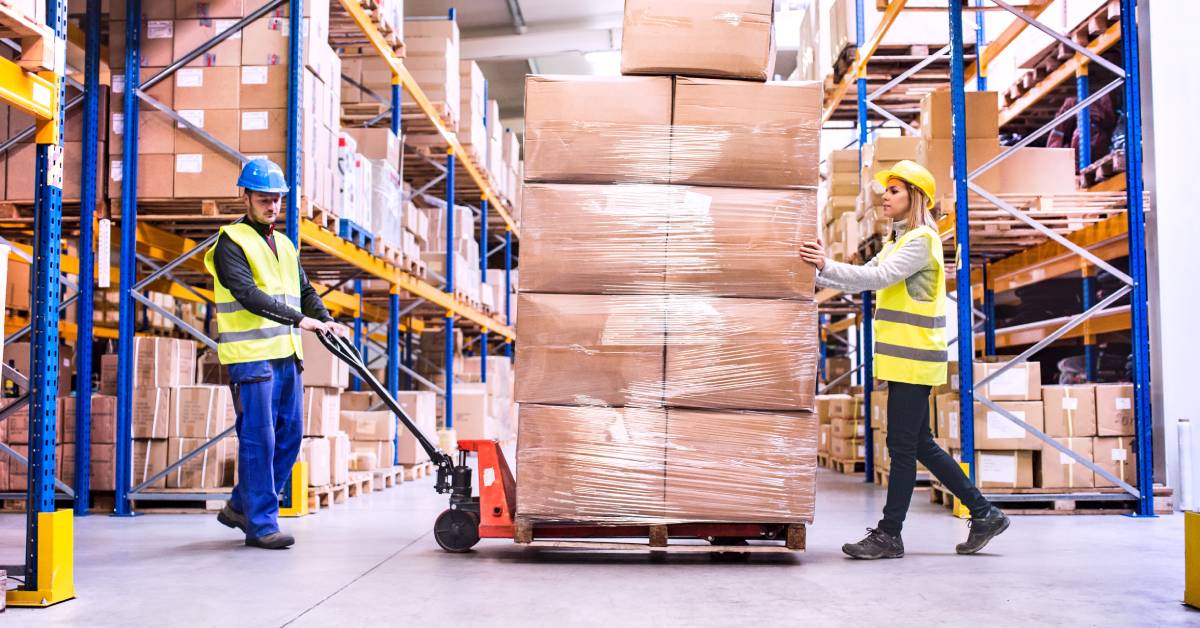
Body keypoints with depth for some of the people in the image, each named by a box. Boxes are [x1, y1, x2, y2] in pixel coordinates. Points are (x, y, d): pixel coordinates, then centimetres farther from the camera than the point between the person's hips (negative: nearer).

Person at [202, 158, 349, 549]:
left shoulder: (285, 245, 20)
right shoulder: (232, 242, -6)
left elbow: (305, 290, 18)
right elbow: (248, 294, -19)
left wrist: (326, 320, -3)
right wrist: (299, 319, -27)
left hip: (286, 355, 8)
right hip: (251, 356, -8)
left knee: (289, 437, 10)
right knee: (258, 441, -5)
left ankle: (241, 507, 25)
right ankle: (260, 524, 3)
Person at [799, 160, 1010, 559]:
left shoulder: (921, 239, -11)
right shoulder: (899, 241, 20)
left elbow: (879, 276, -23)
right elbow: (862, 281, 16)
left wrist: (827, 265, -26)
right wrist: (817, 273, 6)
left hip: (914, 359, -10)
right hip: (903, 359, 10)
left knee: (903, 446, -5)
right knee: (920, 444, 13)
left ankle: (889, 536, 1)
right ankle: (984, 514, 21)